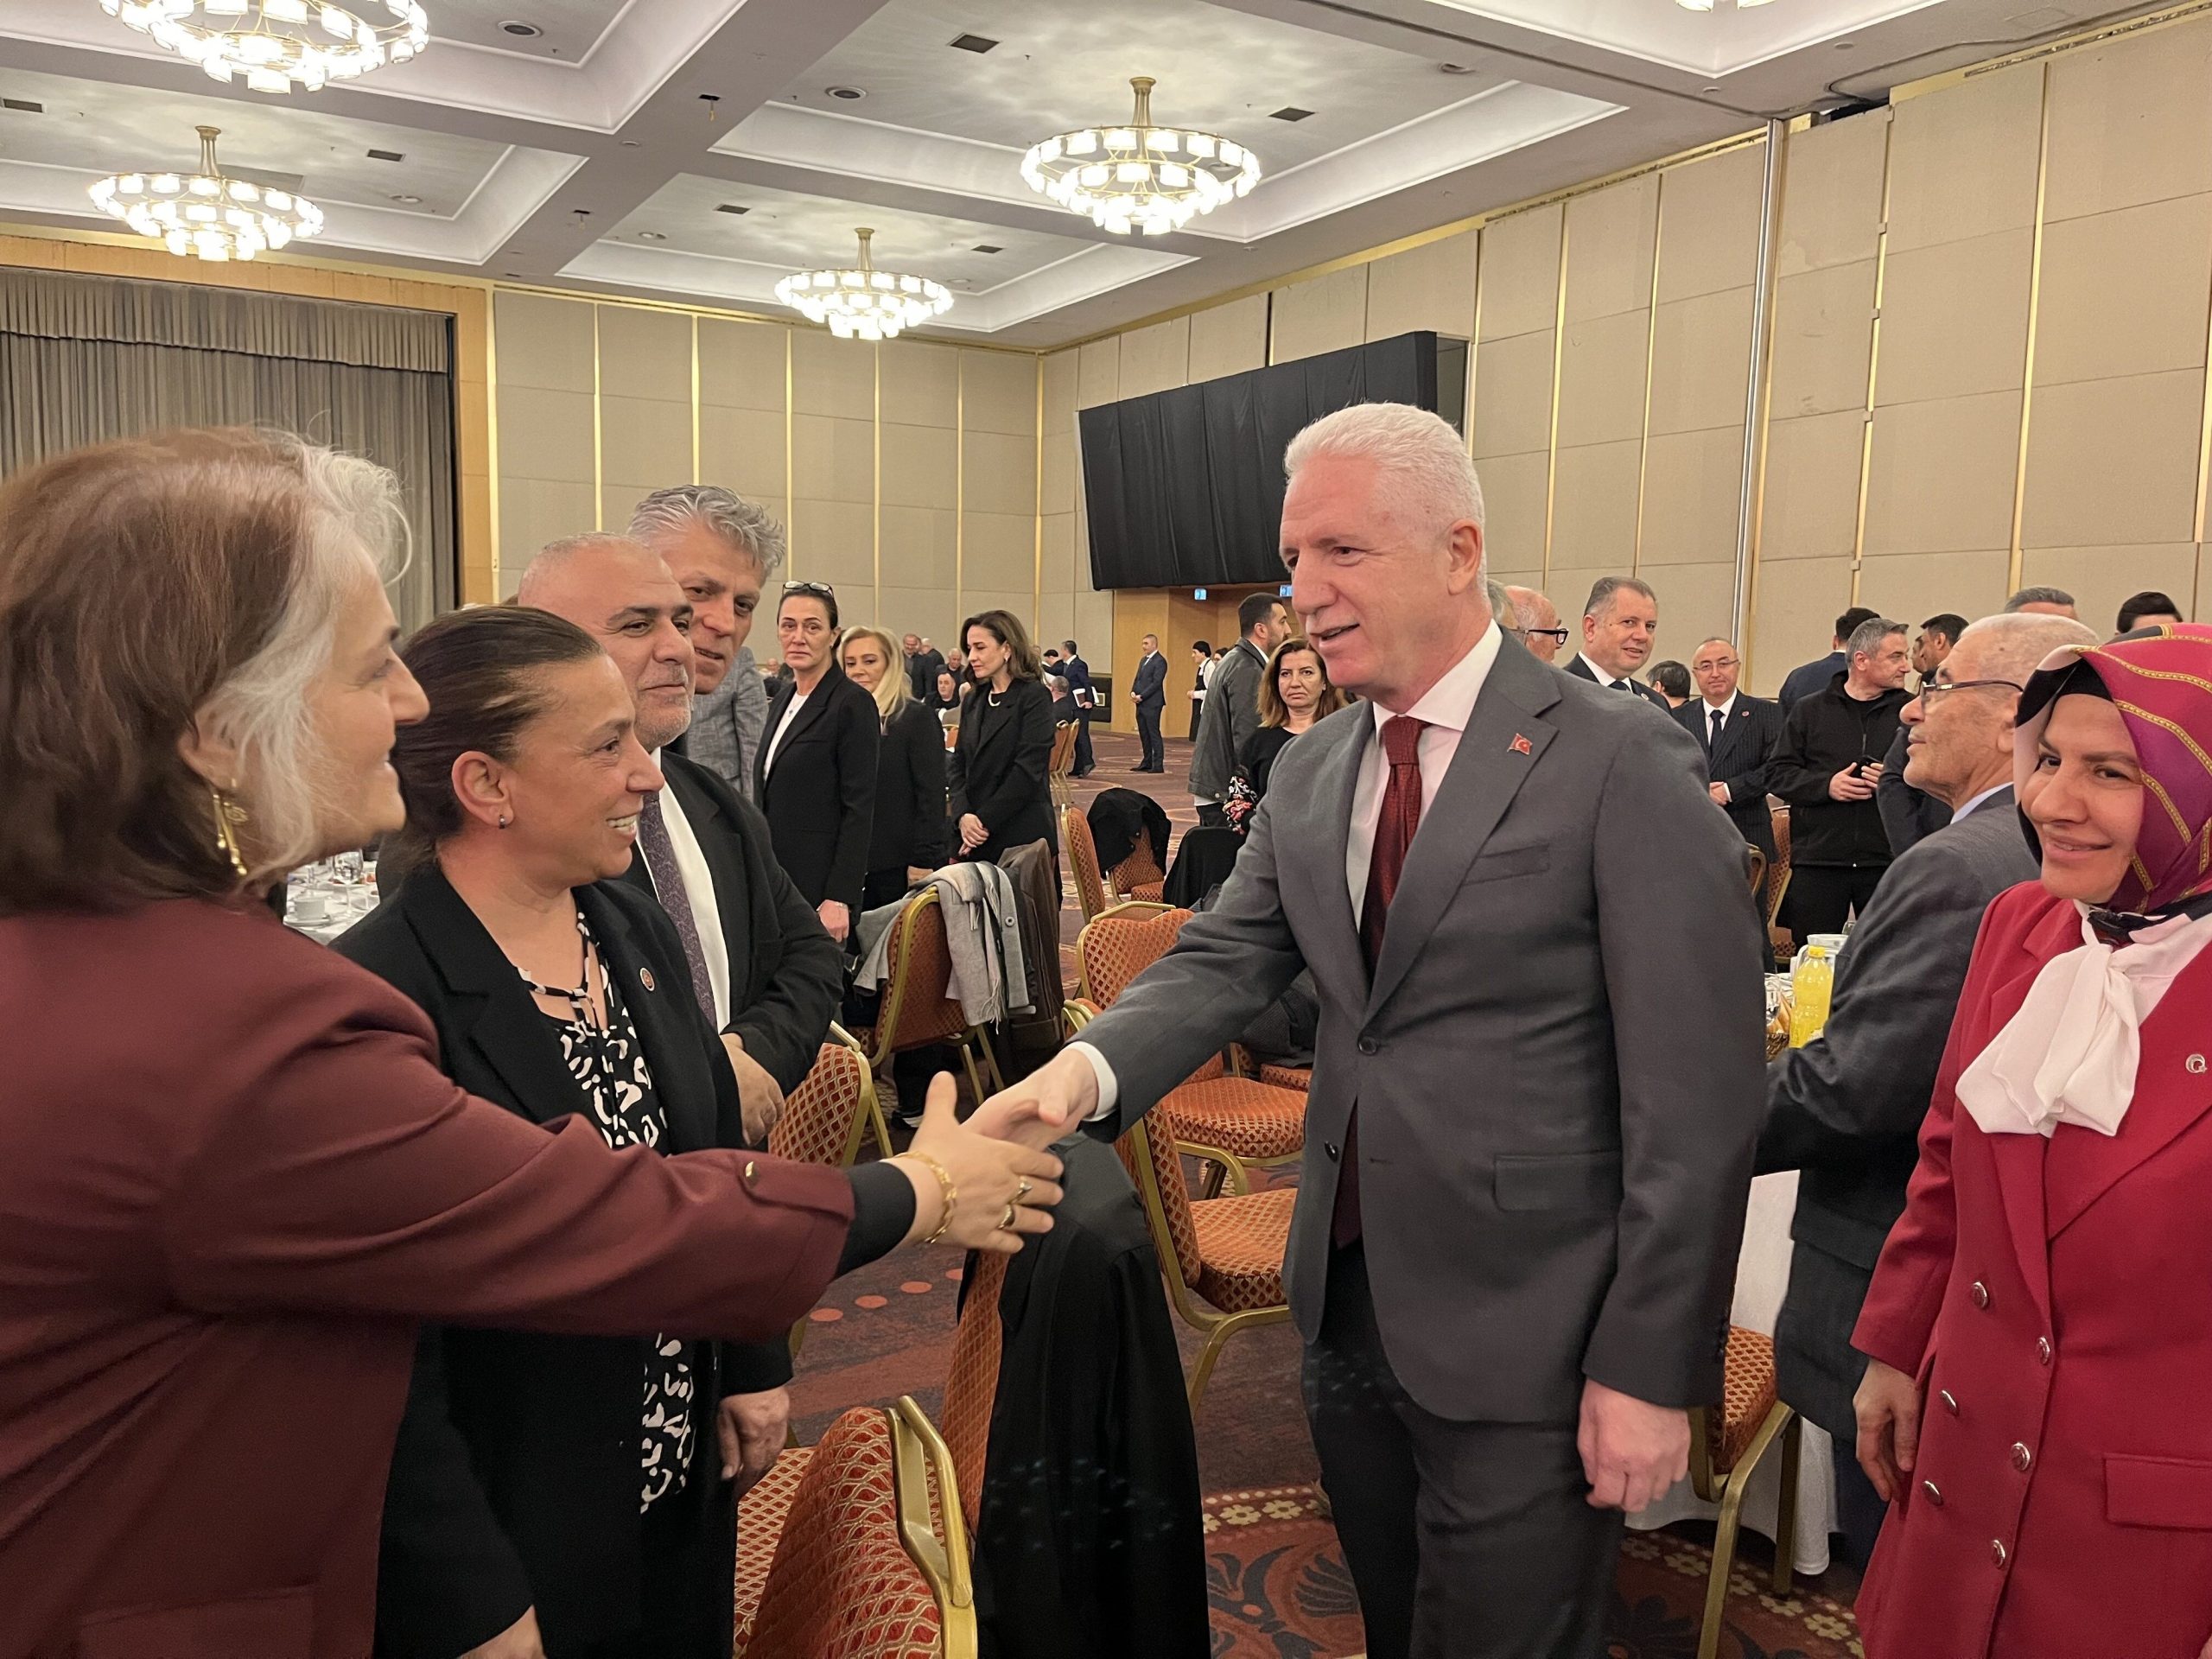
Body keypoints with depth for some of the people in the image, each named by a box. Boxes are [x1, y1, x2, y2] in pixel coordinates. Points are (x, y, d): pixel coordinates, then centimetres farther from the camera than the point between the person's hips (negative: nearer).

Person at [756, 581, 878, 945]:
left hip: (819, 884, -7)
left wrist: (840, 899, -18)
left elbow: (859, 810, -14)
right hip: (773, 879, 7)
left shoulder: (853, 704, -10)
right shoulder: (782, 701, 14)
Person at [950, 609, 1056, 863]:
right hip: (974, 837, 6)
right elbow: (958, 764, 10)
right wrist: (963, 814, -8)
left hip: (1022, 834, -6)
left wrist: (985, 820, -14)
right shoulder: (974, 700, 15)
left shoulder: (1035, 697, -5)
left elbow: (1028, 769, -13)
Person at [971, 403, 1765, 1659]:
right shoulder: (1308, 776, 6)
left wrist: (1652, 1368, -15)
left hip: (1526, 1339, -6)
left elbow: (1697, 1097, -15)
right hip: (1348, 1306, 6)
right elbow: (1225, 961, -1)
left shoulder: (1623, 764, -14)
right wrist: (1088, 1068, -21)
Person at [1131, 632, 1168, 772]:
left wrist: (1141, 696, -17)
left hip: (1152, 703, -9)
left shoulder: (1159, 661, -10)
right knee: (1143, 734, 11)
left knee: (1154, 734, -7)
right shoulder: (1143, 660, 18)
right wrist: (1133, 691, 2)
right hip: (1141, 703, 9)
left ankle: (1158, 765, -5)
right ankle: (1146, 763, 18)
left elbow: (1156, 682, -16)